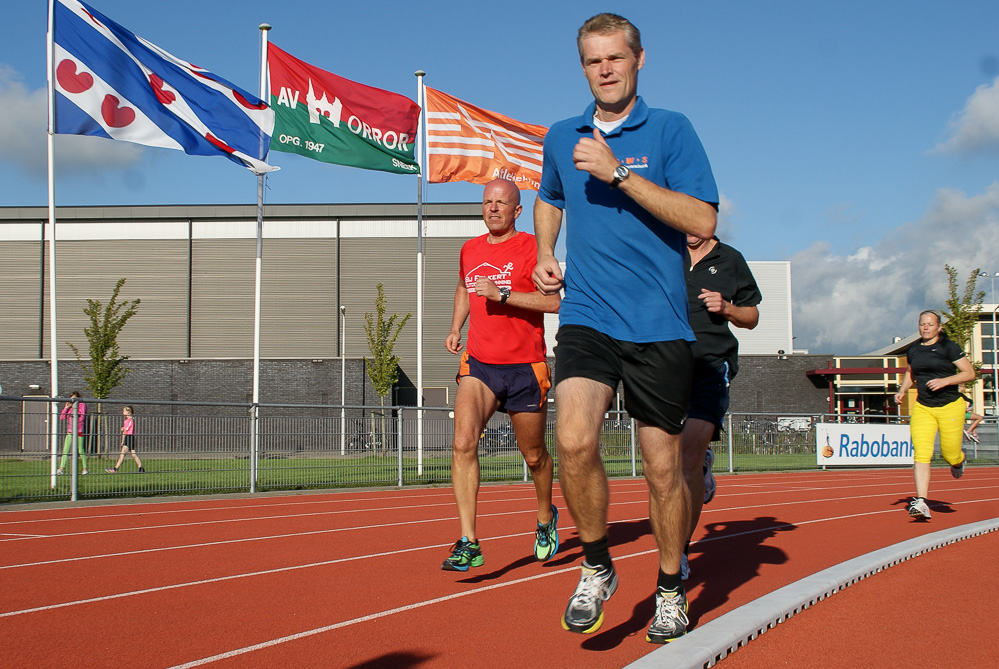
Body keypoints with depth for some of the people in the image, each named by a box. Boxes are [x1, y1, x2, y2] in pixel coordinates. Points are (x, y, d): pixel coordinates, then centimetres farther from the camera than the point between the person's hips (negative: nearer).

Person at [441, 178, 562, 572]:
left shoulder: (531, 248, -6)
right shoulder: (469, 250, 11)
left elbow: (552, 301, -17)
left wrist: (503, 294, -23)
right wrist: (455, 328, 17)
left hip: (525, 369, -3)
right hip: (478, 364, 3)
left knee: (534, 457, 12)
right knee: (463, 443, -20)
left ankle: (546, 518, 42)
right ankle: (468, 543, -22)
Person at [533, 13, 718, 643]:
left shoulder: (670, 129, 0)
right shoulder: (561, 137, 13)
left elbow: (703, 220, -12)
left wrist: (618, 173, -17)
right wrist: (545, 256, 16)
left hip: (659, 328, -2)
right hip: (586, 319, 2)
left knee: (664, 470, 5)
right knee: (574, 441, -21)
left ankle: (671, 589, 27)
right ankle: (597, 567, 2)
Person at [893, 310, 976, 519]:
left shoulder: (949, 347, -6)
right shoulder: (913, 349, 8)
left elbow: (969, 373, -8)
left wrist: (944, 381, -20)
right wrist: (902, 390, 10)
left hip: (950, 406, -3)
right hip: (922, 407, 3)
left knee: (950, 455, 3)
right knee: (921, 453, -14)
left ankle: (959, 461, 43)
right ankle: (921, 502, -20)